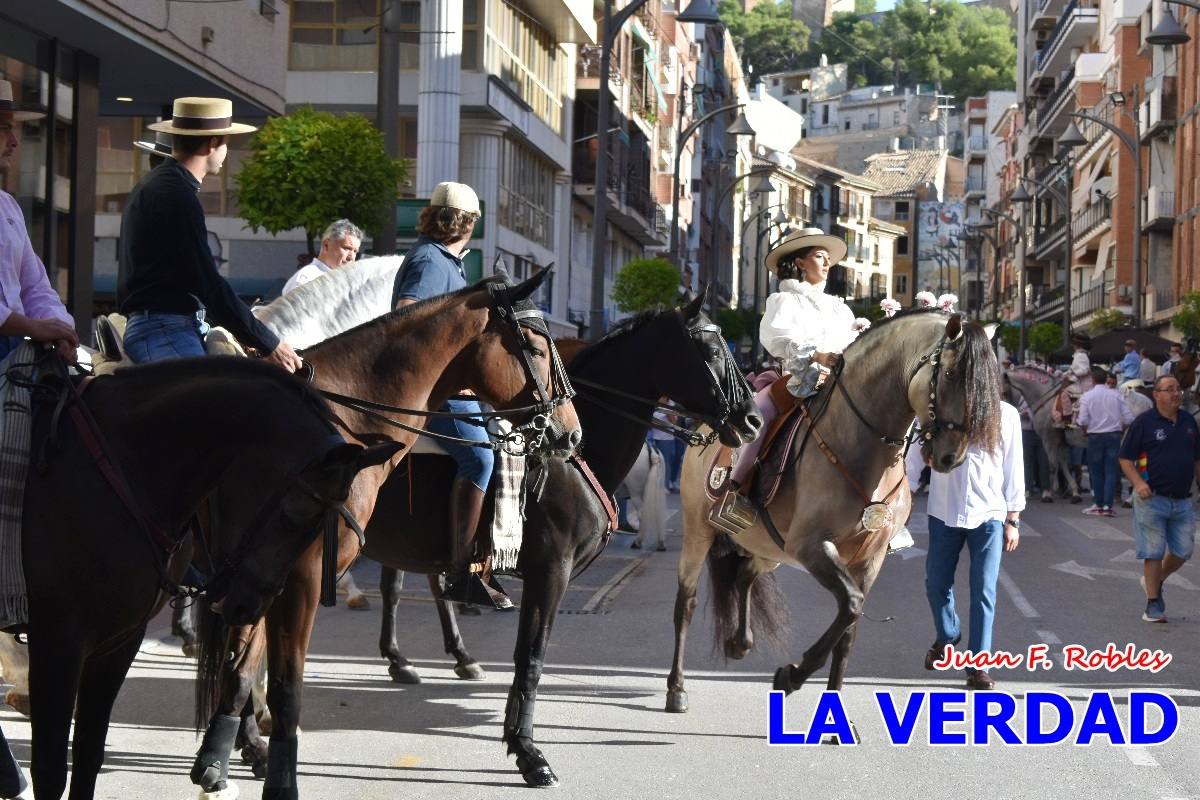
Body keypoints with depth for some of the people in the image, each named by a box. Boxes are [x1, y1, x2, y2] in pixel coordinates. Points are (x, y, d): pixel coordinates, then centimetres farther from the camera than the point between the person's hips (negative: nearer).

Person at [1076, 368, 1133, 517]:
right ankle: (1107, 505, -3)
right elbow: (1128, 418, -2)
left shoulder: (1087, 396, -5)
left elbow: (1083, 421, -12)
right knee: (1111, 471, 3)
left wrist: (1085, 430, 9)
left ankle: (1098, 504, 15)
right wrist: (1120, 428, 15)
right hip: (1114, 435, 1)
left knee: (1096, 471, 10)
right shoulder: (1116, 395, 1)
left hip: (1095, 436, -1)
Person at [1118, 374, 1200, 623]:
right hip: (1152, 499, -5)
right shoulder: (1144, 423, -5)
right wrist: (1138, 483, -18)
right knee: (1153, 553, -2)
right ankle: (1153, 604, 8)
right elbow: (1125, 458, -4)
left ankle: (1155, 581, 33)